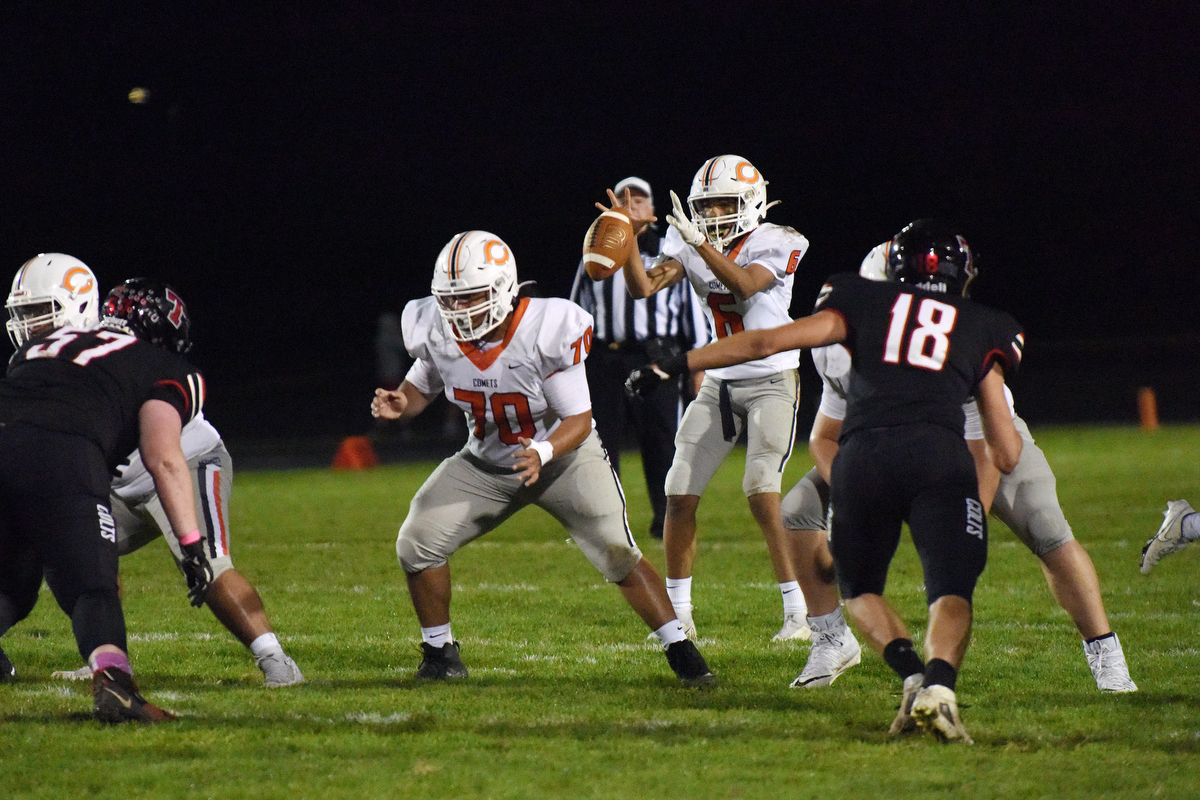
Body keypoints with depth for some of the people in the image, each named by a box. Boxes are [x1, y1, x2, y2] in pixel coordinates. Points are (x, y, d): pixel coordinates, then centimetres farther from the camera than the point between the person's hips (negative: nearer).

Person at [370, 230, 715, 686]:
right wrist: (401, 404, -20)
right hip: (486, 463, 4)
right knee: (416, 545, -9)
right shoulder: (437, 333, -17)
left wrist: (542, 453, -45)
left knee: (618, 555, -13)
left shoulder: (547, 332, -30)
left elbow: (579, 420, -25)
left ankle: (681, 652, 1)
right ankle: (440, 652, 10)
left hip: (564, 456, -4)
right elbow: (422, 388, 4)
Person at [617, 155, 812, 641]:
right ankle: (677, 614, 9)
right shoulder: (689, 246, 0)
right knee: (681, 494, -3)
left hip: (772, 381, -5)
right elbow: (644, 288, -11)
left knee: (762, 491, -19)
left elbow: (746, 284, -29)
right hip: (719, 383, 5)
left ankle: (799, 613, -12)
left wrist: (701, 242, -39)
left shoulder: (777, 244, -12)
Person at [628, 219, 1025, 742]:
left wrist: (675, 365, 24)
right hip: (940, 454, -1)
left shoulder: (867, 304, 23)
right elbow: (1008, 456, 23)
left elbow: (764, 342, 17)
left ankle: (913, 675, -5)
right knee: (950, 594, -3)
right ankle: (939, 685, -33)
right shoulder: (982, 329, 25)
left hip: (863, 452, 1)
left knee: (860, 587, 20)